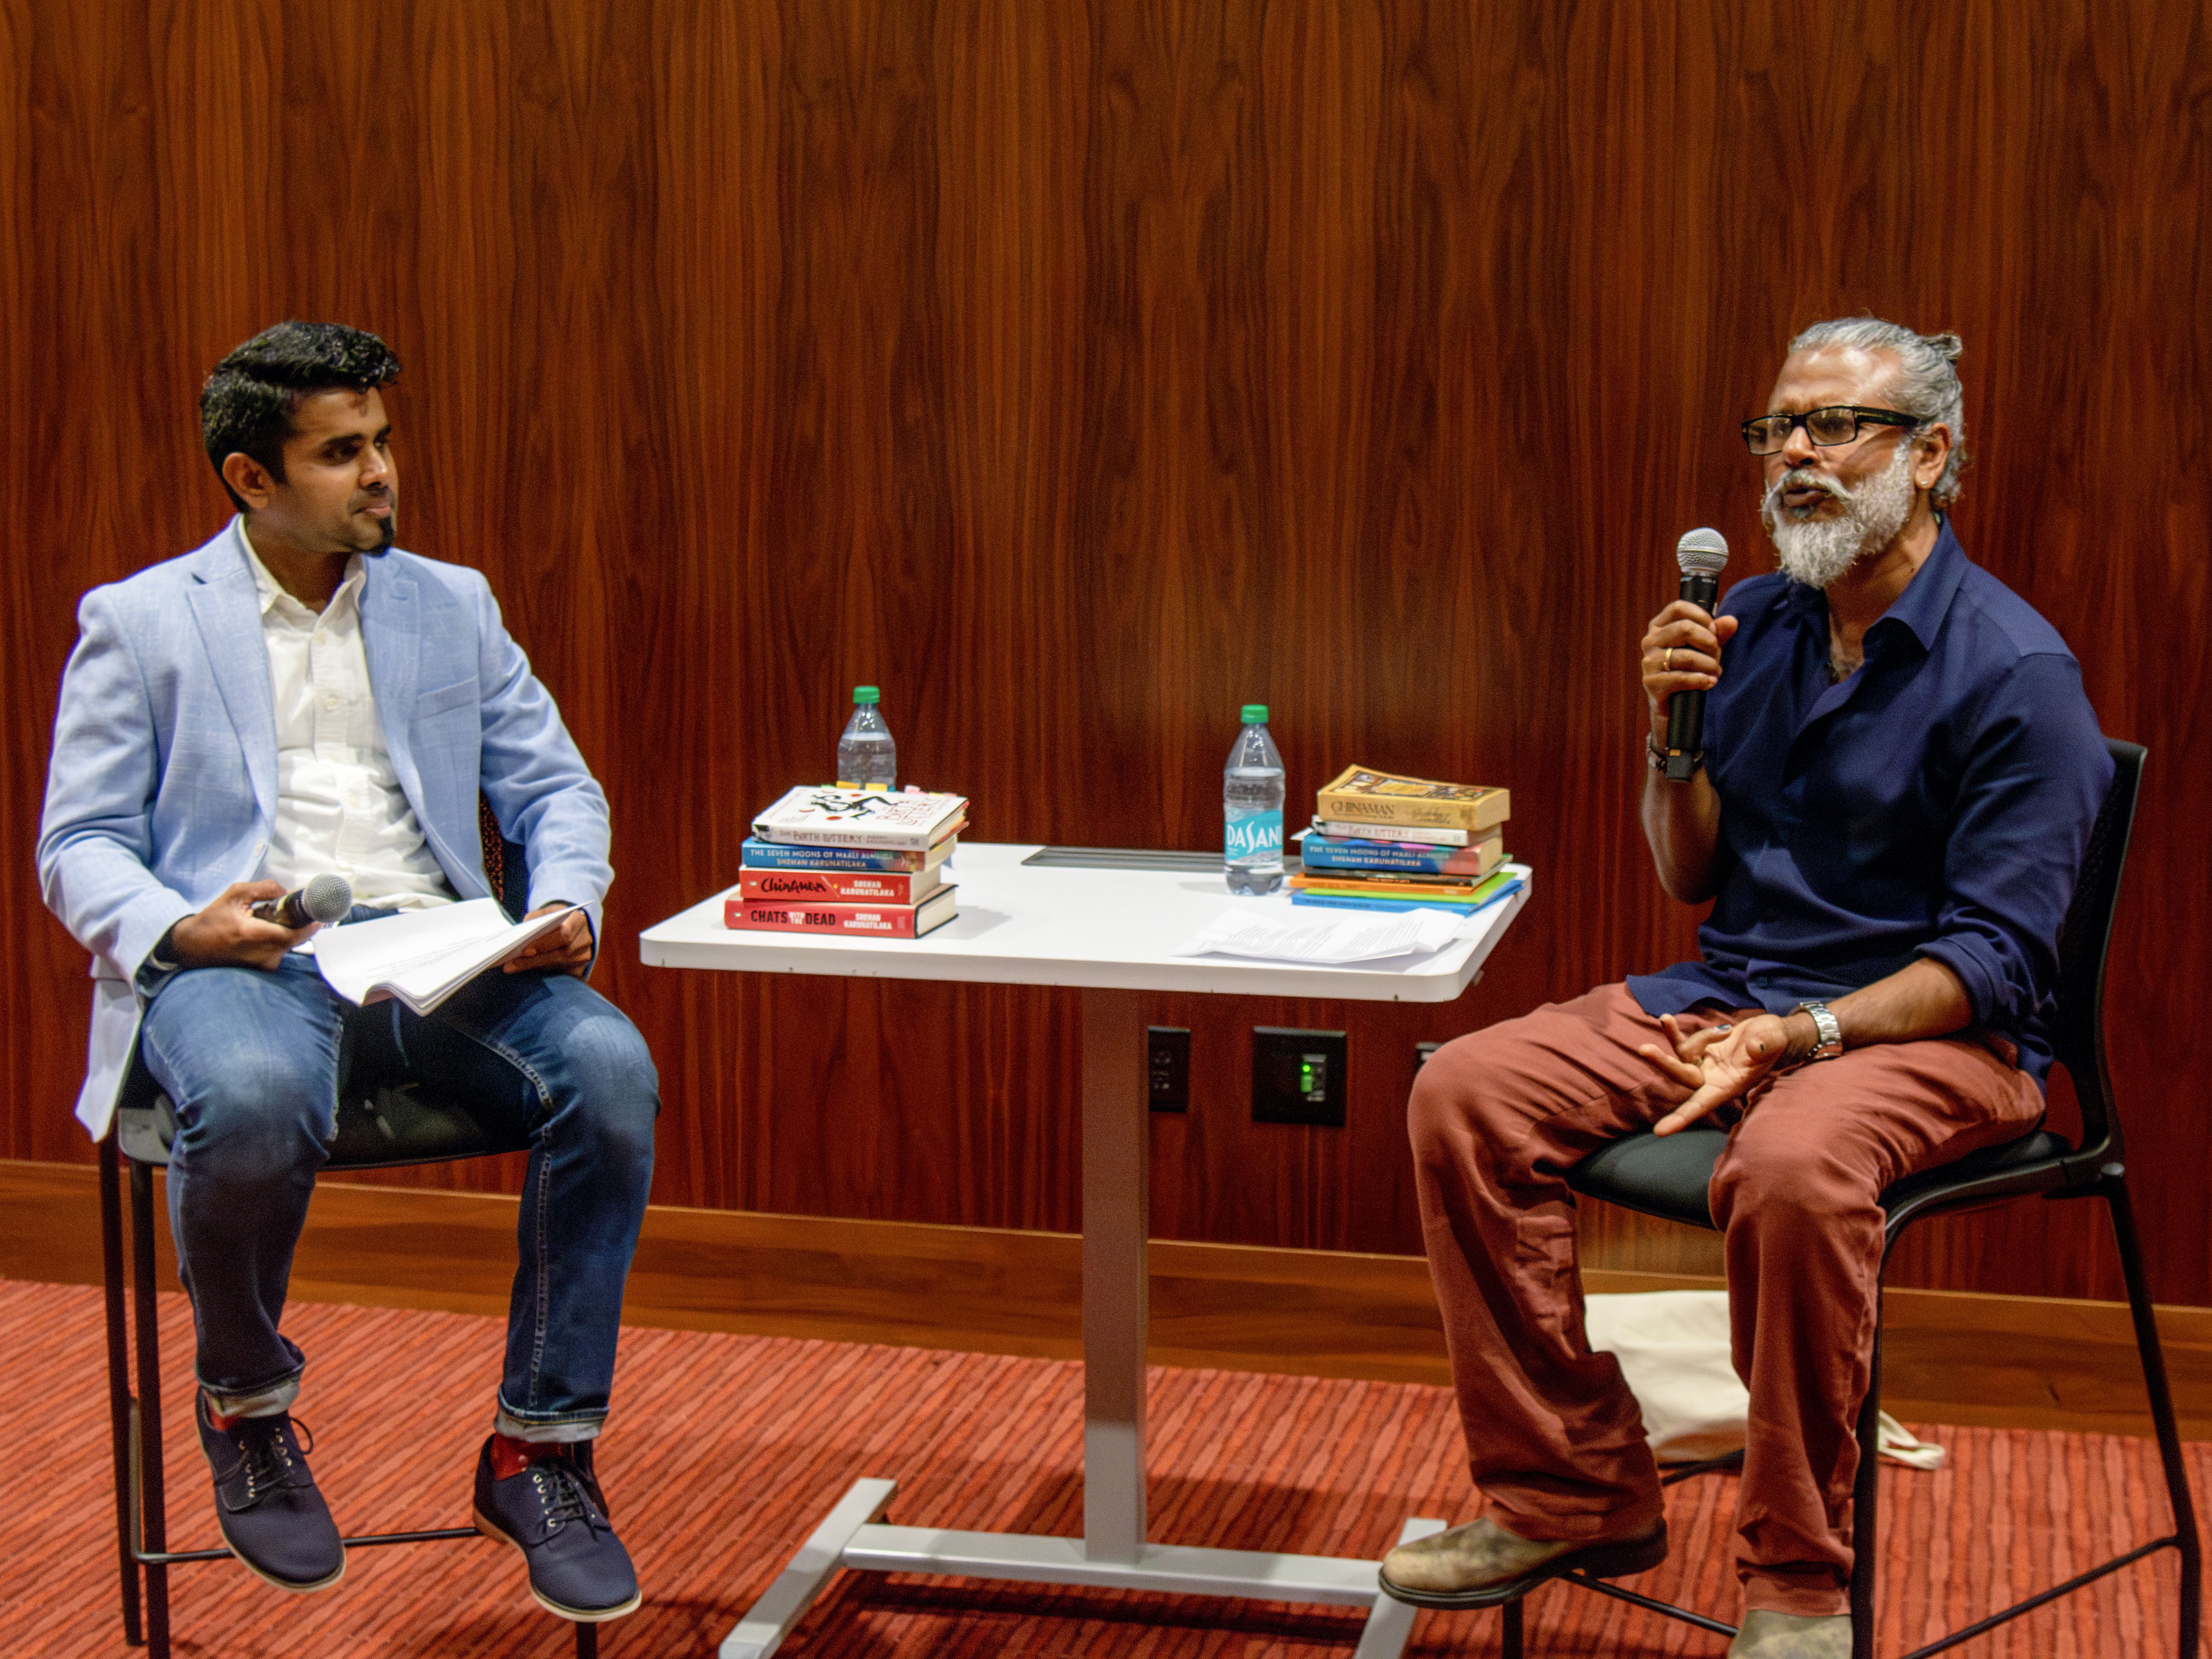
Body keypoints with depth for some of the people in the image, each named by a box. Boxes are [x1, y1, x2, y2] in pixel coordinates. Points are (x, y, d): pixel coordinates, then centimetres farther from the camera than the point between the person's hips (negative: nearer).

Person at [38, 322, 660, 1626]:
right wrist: (176, 928, -16)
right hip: (238, 962, -3)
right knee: (256, 1104, -39)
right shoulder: (139, 624, 10)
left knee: (612, 1069, -28)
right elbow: (80, 844, 6)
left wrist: (566, 904, -5)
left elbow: (555, 787, 17)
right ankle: (247, 1401, -5)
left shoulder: (452, 606, 20)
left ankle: (541, 1445, -14)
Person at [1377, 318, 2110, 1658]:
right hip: (1726, 994, 7)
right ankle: (1574, 1492, -3)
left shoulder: (2016, 671, -11)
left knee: (1791, 1167, -39)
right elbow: (1692, 878, 13)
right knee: (1465, 1095, -13)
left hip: (1936, 1034, -7)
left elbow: (1994, 960, -16)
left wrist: (1800, 1035, -27)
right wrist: (1675, 733, -5)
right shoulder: (1756, 623, 9)